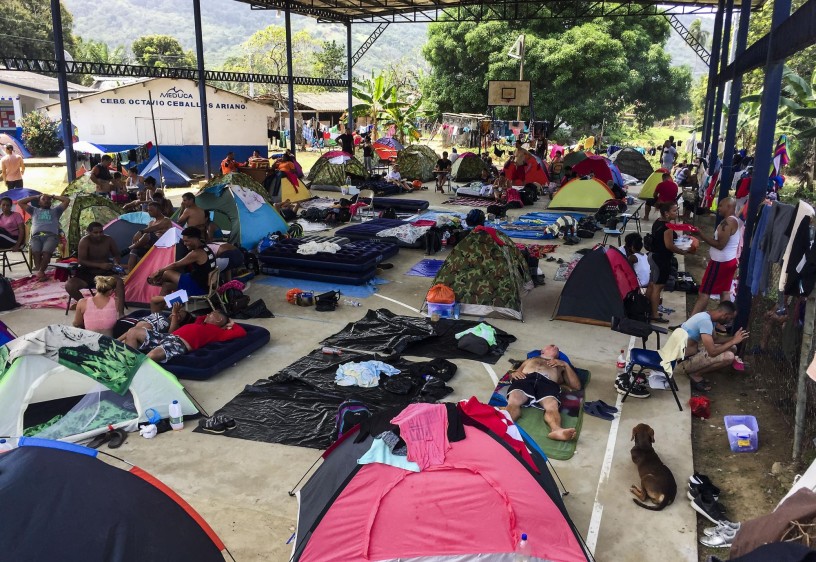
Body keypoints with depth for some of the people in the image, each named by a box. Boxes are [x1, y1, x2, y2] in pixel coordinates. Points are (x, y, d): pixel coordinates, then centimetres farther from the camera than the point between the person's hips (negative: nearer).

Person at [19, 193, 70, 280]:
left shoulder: (55, 210, 33)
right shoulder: (34, 210, 37)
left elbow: (67, 200, 26)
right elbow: (20, 202, 33)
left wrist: (53, 196, 35)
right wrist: (36, 196, 36)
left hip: (51, 236, -1)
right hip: (36, 236, 1)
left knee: (46, 252, -34)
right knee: (36, 252, -32)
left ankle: (40, 272, -44)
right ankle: (41, 273, -41)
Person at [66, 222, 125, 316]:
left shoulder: (109, 240, -7)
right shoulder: (84, 241, -14)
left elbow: (116, 255, 10)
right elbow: (81, 261, -16)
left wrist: (116, 263, -13)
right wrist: (100, 265, -26)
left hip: (105, 272, 0)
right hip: (87, 273, 0)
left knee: (119, 281, -31)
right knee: (69, 285, -24)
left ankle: (121, 314, -36)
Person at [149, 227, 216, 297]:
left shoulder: (197, 253, -20)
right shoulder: (204, 249, 10)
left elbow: (176, 265, -9)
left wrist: (159, 271, 5)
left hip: (199, 288, -10)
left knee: (167, 273, 0)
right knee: (166, 286, 15)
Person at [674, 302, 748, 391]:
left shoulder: (707, 316, 5)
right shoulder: (705, 321, -25)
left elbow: (715, 339, 21)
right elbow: (712, 352, -28)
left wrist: (733, 338, 7)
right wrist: (734, 341, -16)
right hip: (684, 360, -10)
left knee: (732, 349, 12)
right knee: (728, 356, -24)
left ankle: (696, 371, 10)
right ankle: (695, 374, -5)